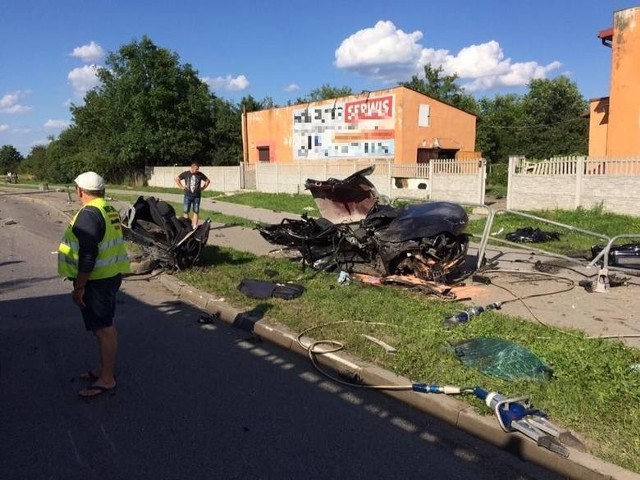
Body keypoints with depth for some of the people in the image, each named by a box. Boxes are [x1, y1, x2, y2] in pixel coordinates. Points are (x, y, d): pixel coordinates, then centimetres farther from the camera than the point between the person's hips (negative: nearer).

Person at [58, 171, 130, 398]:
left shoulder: (89, 214, -20)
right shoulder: (109, 209, 10)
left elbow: (87, 255, -24)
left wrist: (79, 287, -18)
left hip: (97, 280, -10)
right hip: (111, 275, 10)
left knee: (103, 328, -1)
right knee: (105, 325, 19)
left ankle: (107, 379, 9)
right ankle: (104, 367, 33)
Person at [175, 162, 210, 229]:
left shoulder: (200, 174, 2)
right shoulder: (185, 173, 0)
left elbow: (207, 180, 15)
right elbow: (177, 179, 11)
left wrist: (203, 187, 4)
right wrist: (182, 187, 4)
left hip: (197, 196, 1)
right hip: (188, 196, 0)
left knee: (196, 212, 1)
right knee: (186, 211, -1)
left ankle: (194, 226, 7)